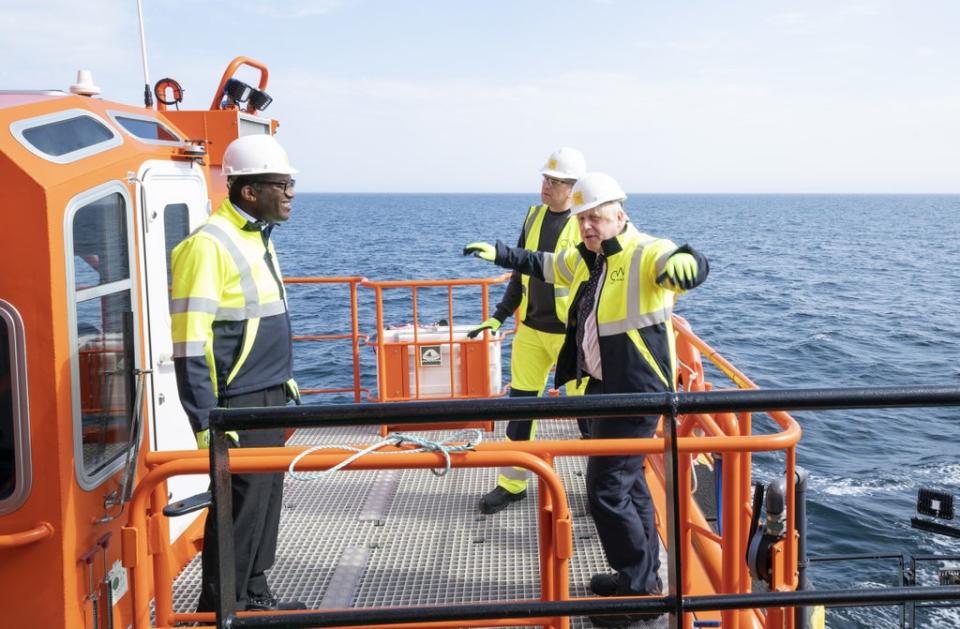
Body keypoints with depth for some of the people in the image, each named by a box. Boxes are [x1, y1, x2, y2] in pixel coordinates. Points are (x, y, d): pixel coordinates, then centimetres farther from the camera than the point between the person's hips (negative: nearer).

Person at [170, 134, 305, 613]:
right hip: (236, 407, -9)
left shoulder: (257, 237, 12)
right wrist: (206, 422, -22)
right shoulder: (209, 245, -17)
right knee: (240, 506, -1)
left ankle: (253, 596, 31)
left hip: (270, 399, 9)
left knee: (266, 499, 16)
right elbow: (189, 344, -21)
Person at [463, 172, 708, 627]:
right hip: (604, 389, 9)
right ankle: (642, 577, 35)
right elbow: (543, 265, 28)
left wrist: (684, 264, -61)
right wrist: (499, 254, 28)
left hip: (636, 393, -9)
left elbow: (692, 267, -38)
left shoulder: (645, 255, -18)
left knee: (606, 489, -7)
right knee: (628, 482, 19)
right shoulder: (585, 259, 9)